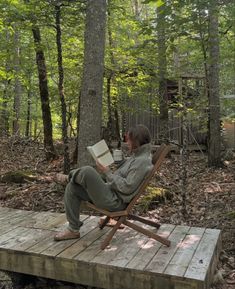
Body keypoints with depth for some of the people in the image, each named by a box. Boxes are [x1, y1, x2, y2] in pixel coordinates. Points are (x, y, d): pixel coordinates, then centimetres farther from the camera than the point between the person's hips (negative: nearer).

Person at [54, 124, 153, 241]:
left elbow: (127, 187, -22)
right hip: (110, 191, 10)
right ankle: (73, 230, 9)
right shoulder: (136, 156, 14)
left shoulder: (143, 161, -17)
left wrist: (108, 173, -15)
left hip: (116, 201, -10)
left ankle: (74, 176, 13)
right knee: (71, 188, 4)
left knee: (87, 171, -25)